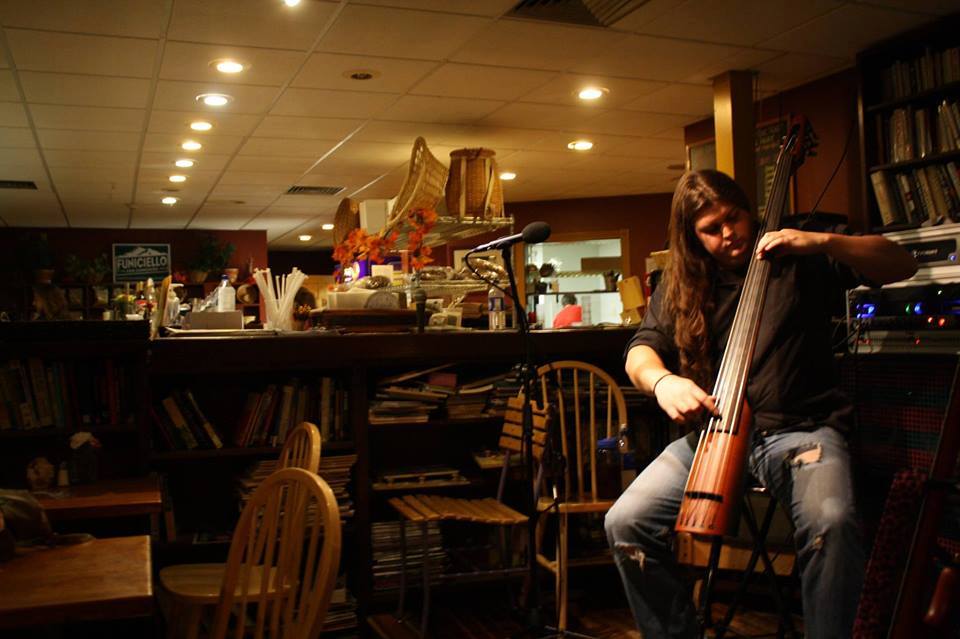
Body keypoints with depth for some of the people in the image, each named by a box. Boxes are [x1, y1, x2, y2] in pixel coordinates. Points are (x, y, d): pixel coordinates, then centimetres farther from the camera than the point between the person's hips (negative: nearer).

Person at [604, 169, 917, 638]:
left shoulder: (798, 257, 6)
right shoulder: (681, 286, 13)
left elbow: (902, 265, 2)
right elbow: (641, 349, 3)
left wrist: (822, 242, -15)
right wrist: (661, 379, -22)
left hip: (799, 428, -2)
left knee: (831, 522, -35)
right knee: (626, 523, -18)